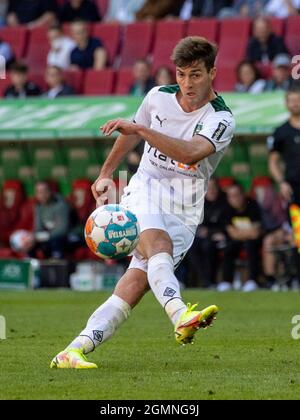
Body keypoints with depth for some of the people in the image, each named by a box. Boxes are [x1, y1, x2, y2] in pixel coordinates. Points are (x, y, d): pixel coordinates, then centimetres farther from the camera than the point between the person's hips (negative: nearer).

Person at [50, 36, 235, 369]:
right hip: (146, 191, 1)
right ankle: (180, 316, -59)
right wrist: (105, 174, 27)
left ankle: (74, 351, -19)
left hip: (184, 212, -1)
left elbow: (191, 153, -30)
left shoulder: (221, 120, -10)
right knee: (157, 243, -33)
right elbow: (133, 135, 24)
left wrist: (139, 129, -33)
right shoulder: (159, 97, 4)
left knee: (136, 282, -17)